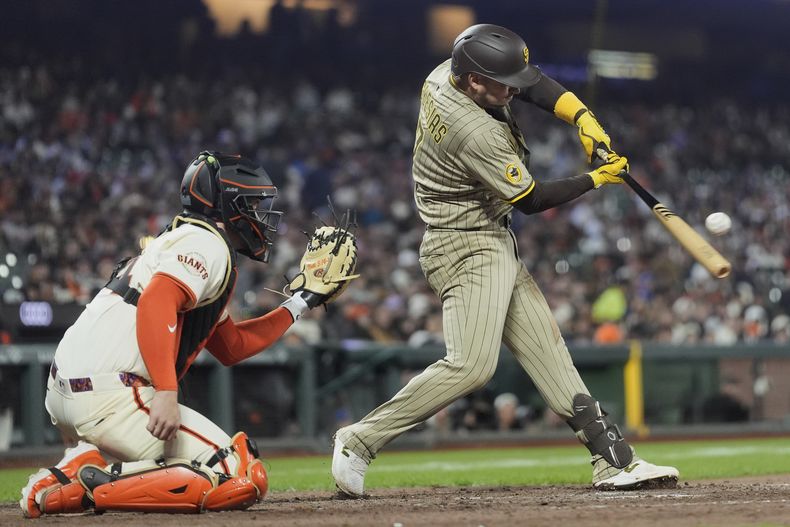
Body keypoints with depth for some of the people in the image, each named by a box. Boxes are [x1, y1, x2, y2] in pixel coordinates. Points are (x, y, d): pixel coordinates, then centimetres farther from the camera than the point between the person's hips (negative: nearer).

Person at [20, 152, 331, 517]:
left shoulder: (178, 240, 27)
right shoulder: (206, 243, -3)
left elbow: (232, 347, 31)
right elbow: (156, 304, -22)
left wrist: (299, 304, 33)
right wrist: (166, 393, -29)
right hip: (110, 398, -10)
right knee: (244, 479, -11)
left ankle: (70, 474, 7)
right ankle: (97, 487, -18)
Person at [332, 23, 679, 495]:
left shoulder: (446, 74, -2)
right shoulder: (478, 133, -27)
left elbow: (536, 84, 9)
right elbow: (531, 200, -15)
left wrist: (584, 119, -6)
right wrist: (597, 179, -4)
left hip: (493, 244, 11)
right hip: (466, 249, -11)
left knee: (546, 349, 7)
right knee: (472, 366, -20)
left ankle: (614, 461, 6)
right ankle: (360, 441, -12)